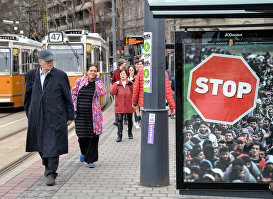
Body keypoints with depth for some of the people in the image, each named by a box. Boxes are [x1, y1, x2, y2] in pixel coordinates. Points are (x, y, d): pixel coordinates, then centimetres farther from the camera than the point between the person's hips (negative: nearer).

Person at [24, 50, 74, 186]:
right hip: (37, 117, 3)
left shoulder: (60, 75, -2)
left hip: (55, 116, -3)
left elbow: (67, 97, 2)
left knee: (53, 144, -7)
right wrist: (28, 113, 14)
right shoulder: (31, 75, 5)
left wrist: (70, 116, 3)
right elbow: (28, 94, 15)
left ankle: (51, 174, -1)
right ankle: (47, 165, 39)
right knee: (40, 144, 14)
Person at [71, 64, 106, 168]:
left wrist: (97, 80, -10)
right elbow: (72, 95, 8)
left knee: (93, 137, -2)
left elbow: (102, 93, -18)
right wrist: (74, 110, 1)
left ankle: (90, 160, 11)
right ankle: (84, 152, 34)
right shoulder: (80, 81, 4)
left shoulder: (98, 83, 3)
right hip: (80, 114, 0)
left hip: (93, 114, 0)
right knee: (82, 136, 0)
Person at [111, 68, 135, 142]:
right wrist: (116, 84, -15)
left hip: (129, 105, 1)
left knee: (130, 120, 13)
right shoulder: (117, 84, 3)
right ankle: (119, 136, -6)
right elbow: (113, 92, -8)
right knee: (119, 120, -9)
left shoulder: (130, 84, 2)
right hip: (120, 106, -1)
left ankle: (130, 133, 32)